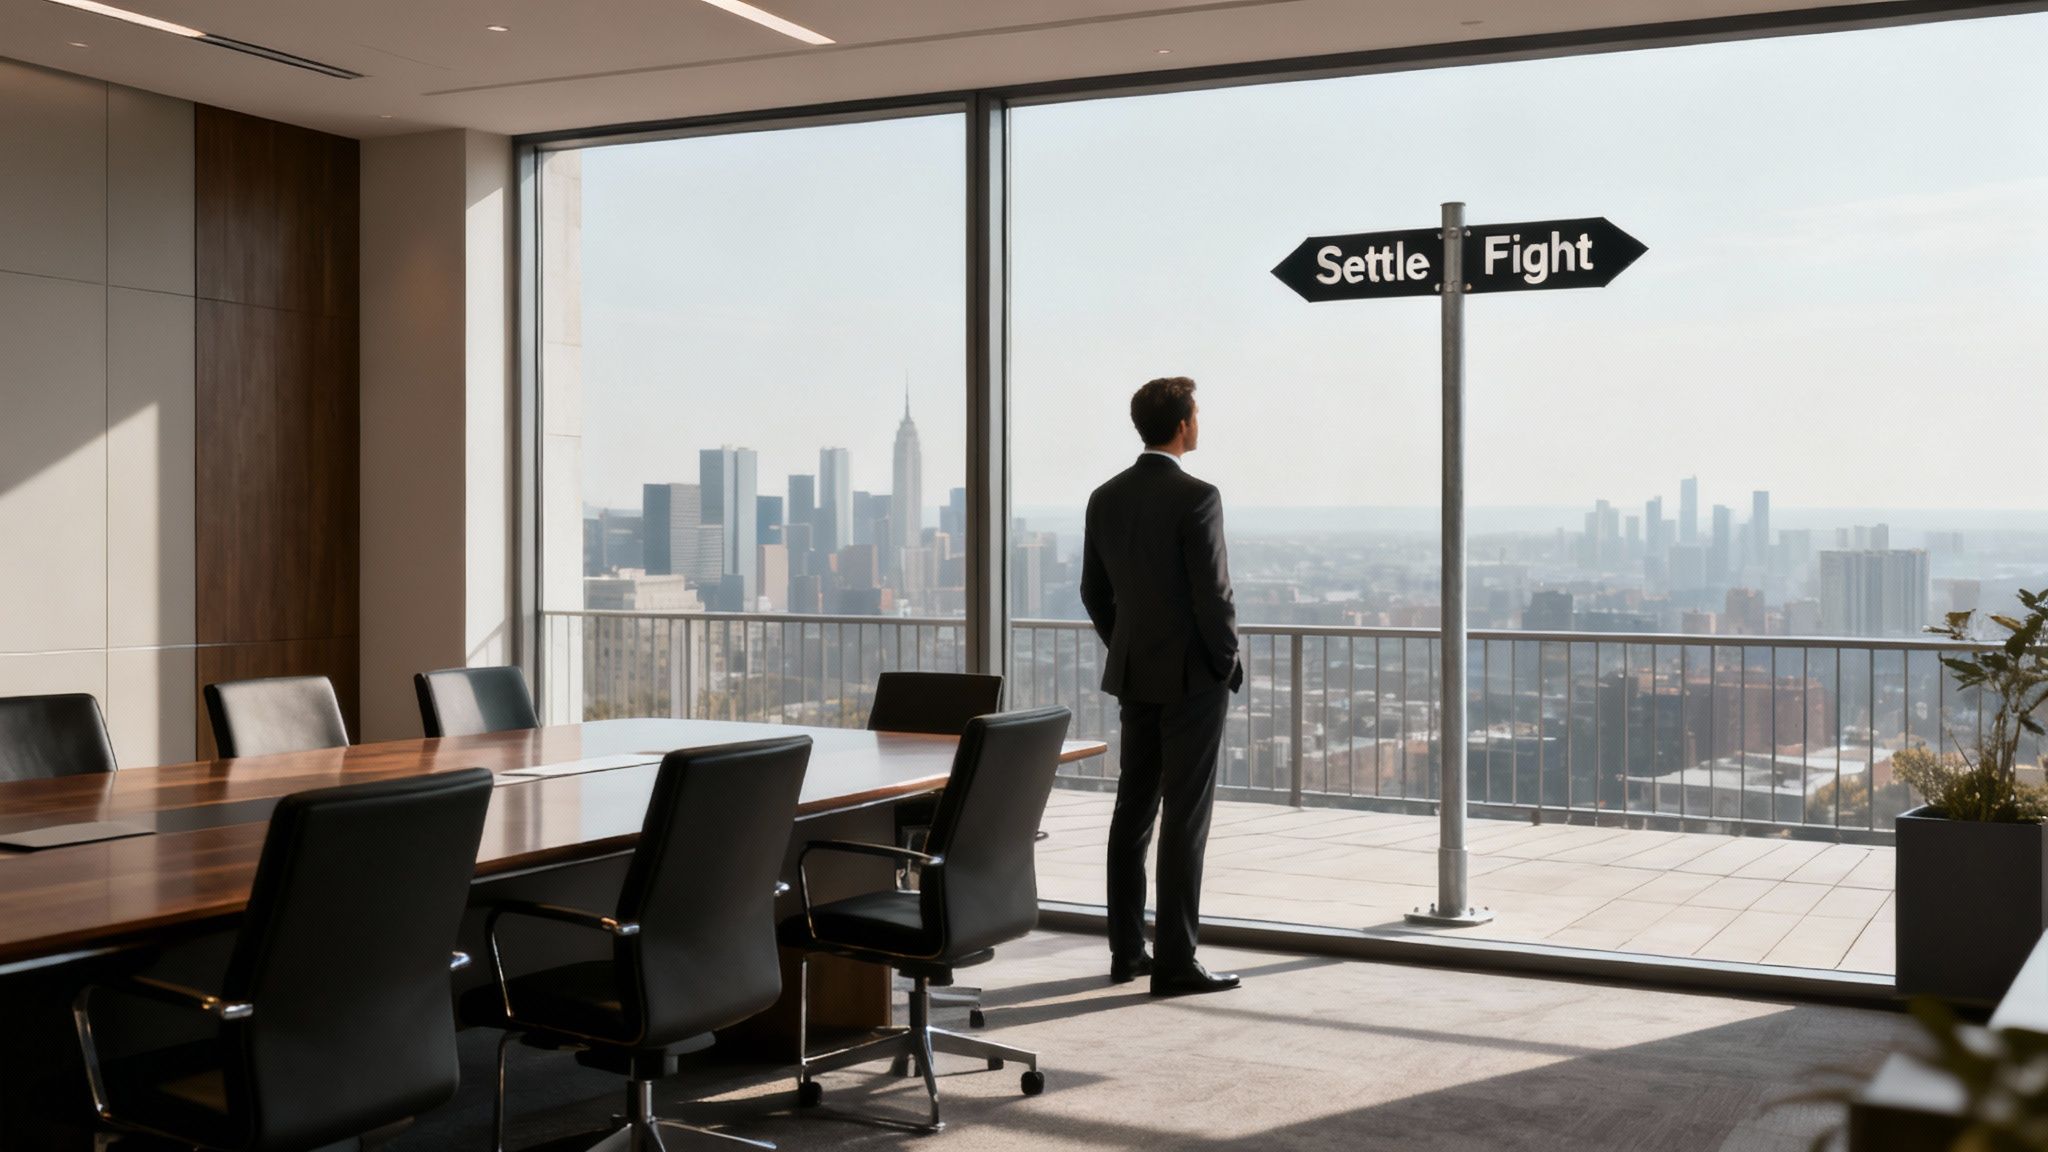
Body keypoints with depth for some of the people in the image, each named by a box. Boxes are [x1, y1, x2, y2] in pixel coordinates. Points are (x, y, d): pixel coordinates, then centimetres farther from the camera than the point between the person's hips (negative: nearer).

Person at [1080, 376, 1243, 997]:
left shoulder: (1105, 498, 6)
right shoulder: (1196, 497, -15)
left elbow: (1094, 592, 11)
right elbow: (1213, 594, -17)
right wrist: (1228, 664, -4)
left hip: (1133, 675, 7)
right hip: (1192, 677, -7)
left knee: (1133, 811, 12)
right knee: (1185, 818, -3)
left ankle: (1126, 950, 19)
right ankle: (1175, 962, -1)